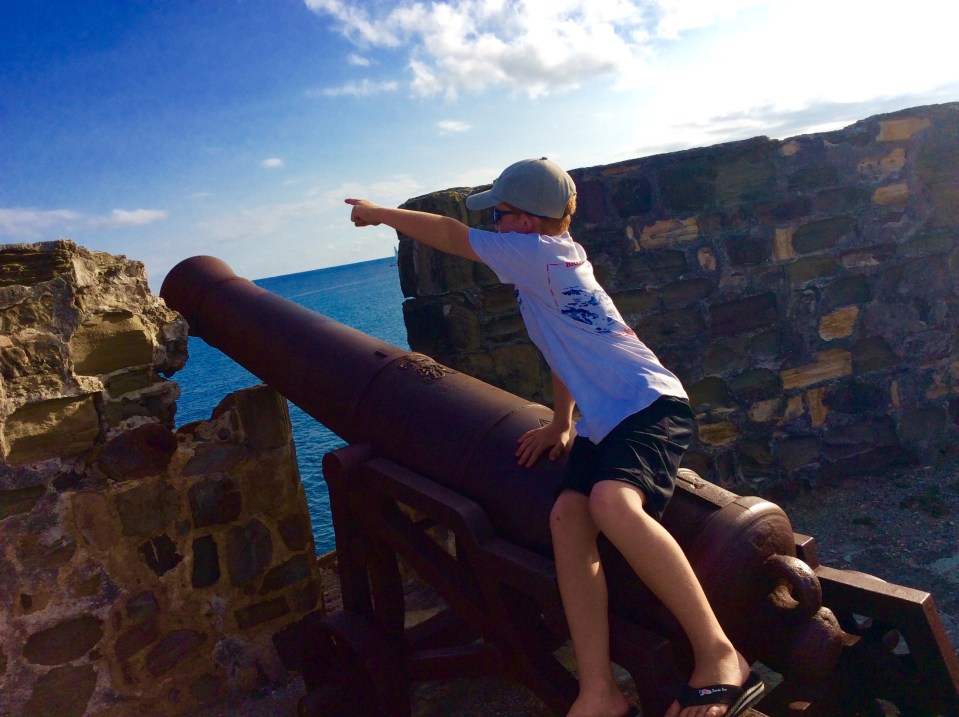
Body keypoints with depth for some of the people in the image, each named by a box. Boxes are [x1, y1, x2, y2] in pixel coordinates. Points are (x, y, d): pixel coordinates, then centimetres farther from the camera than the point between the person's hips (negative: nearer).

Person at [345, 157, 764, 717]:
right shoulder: (562, 254, 20)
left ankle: (719, 656, -23)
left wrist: (379, 213, 16)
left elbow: (449, 234, 1)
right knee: (568, 515, -14)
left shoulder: (537, 251, -7)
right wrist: (562, 424, 24)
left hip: (651, 404, -9)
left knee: (612, 503, -35)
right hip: (604, 421, 9)